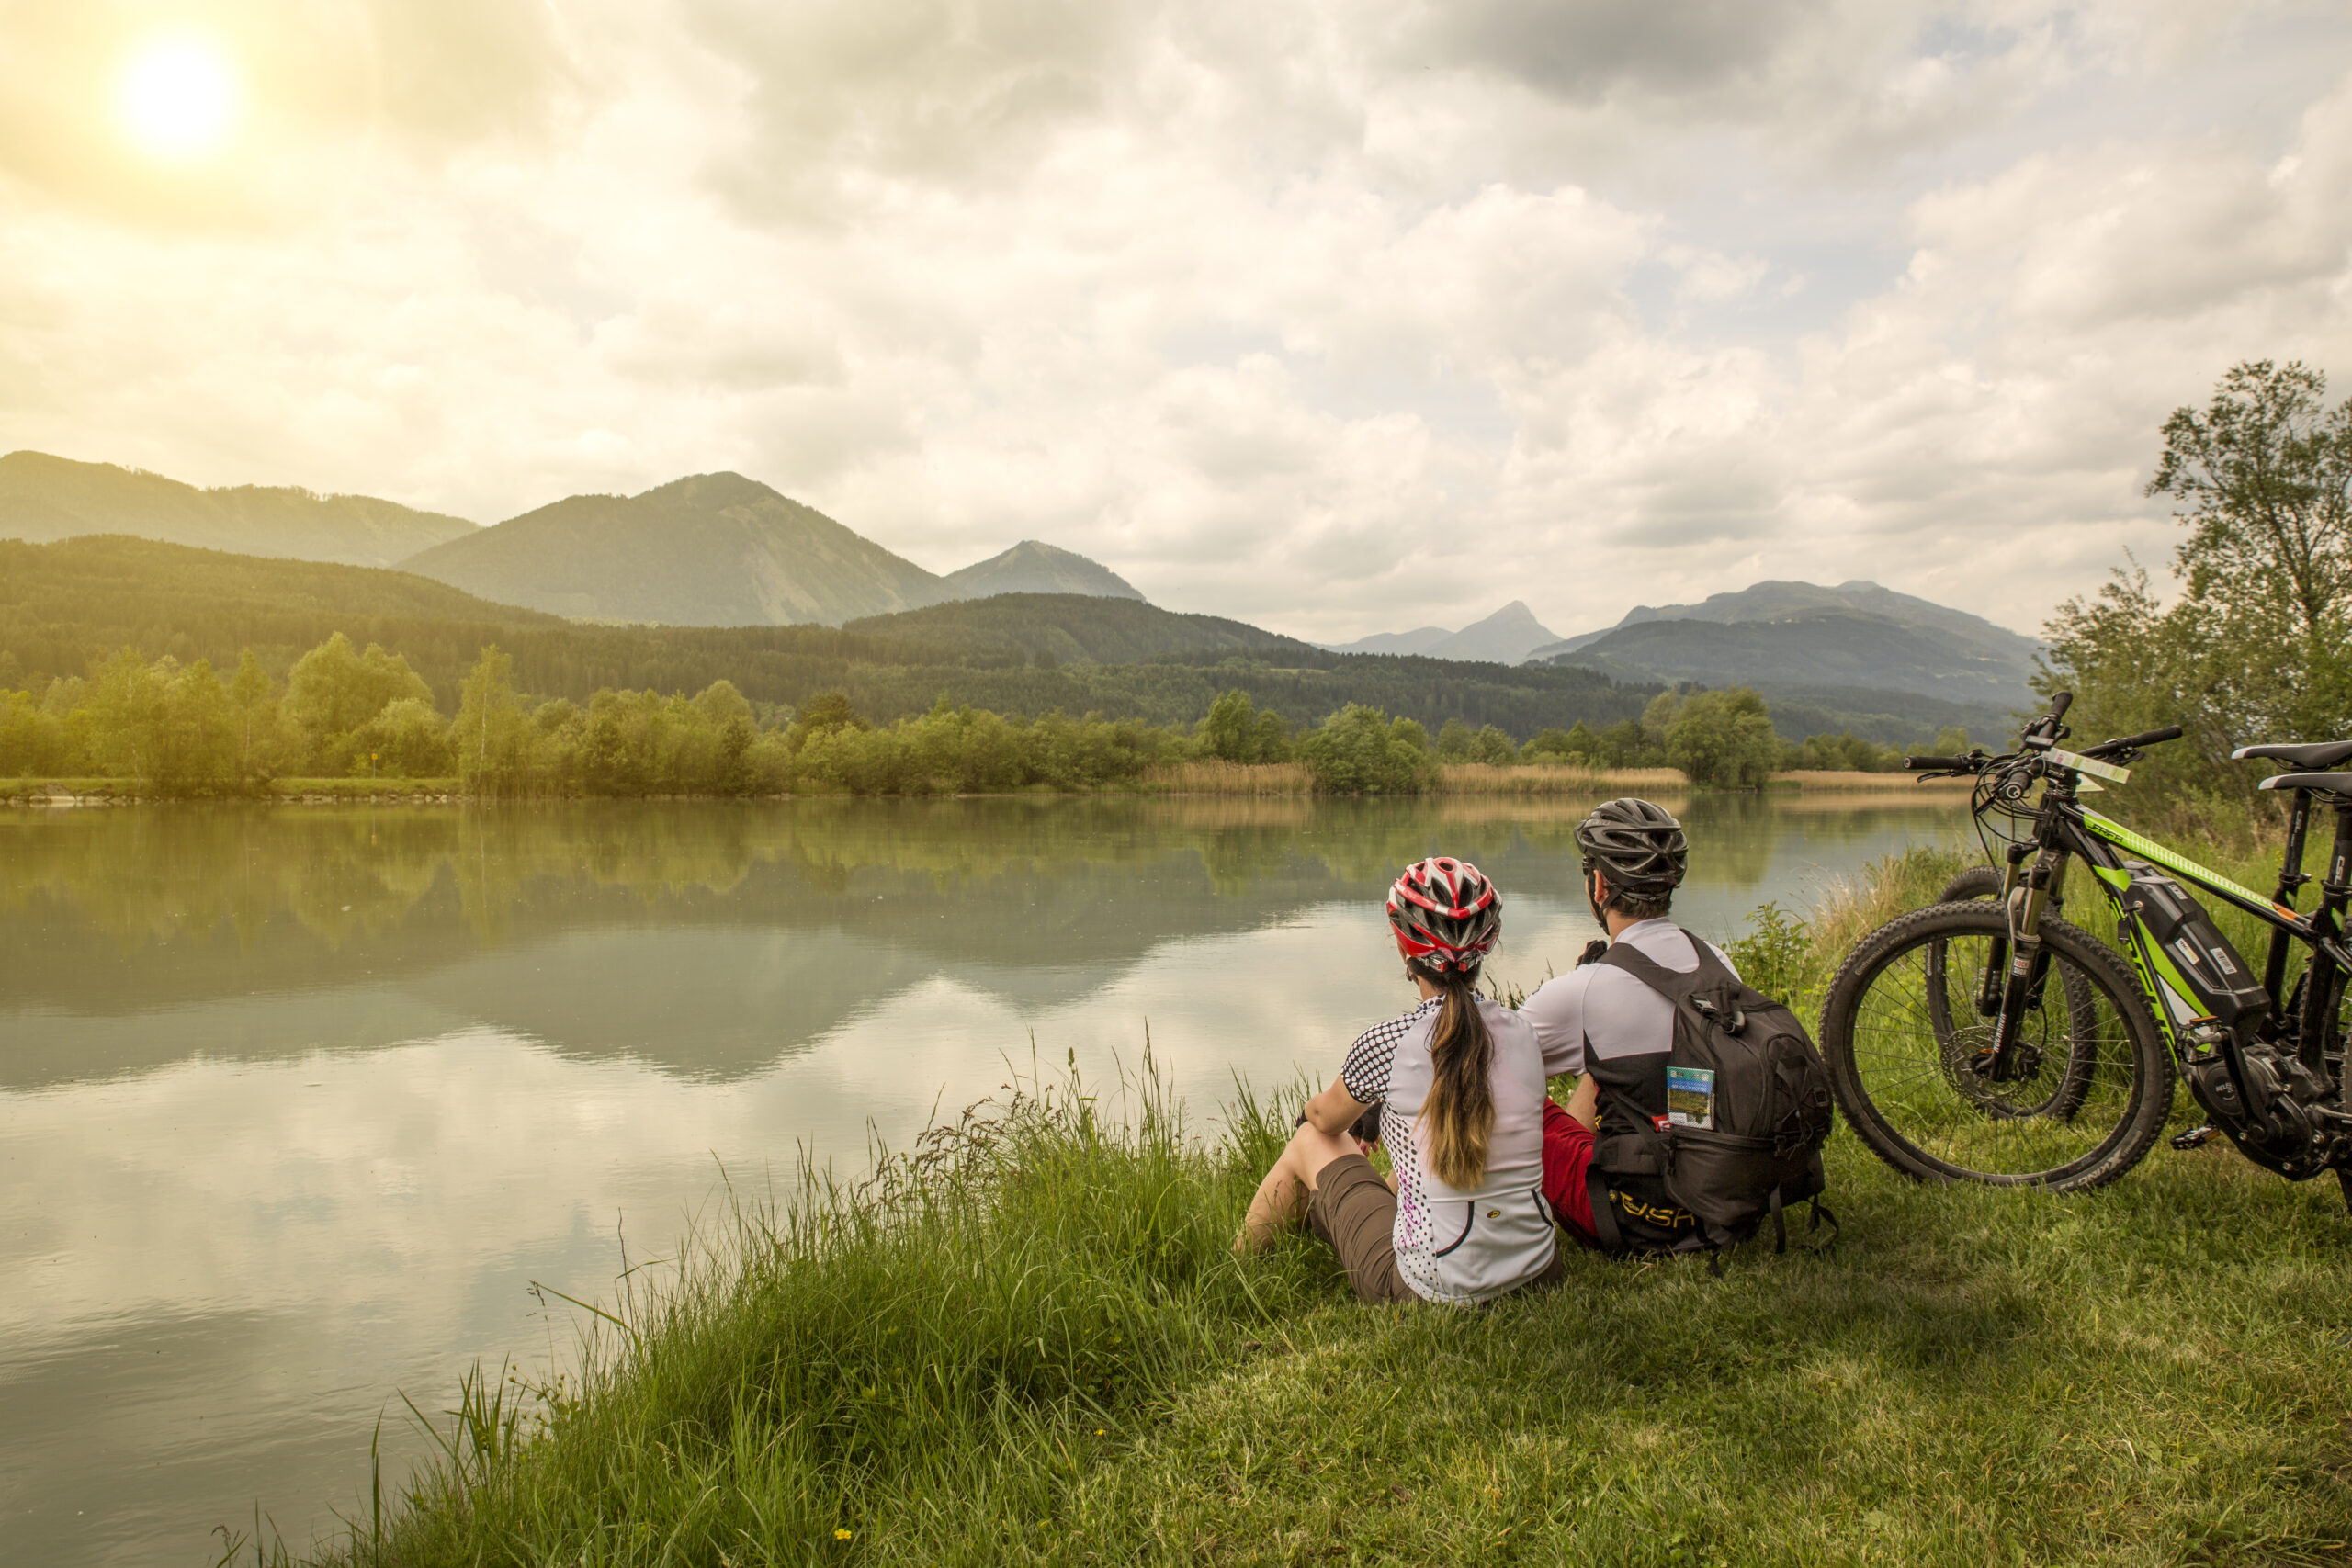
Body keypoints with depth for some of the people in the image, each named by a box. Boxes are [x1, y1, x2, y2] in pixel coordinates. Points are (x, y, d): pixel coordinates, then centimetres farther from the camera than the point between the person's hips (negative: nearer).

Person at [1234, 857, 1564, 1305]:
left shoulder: (1385, 1044, -14)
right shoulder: (1521, 1031, -1)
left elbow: (1326, 1118, 8)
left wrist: (1315, 1109, 34)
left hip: (1433, 1287, -5)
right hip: (1538, 1267, 5)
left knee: (1309, 1142, 18)